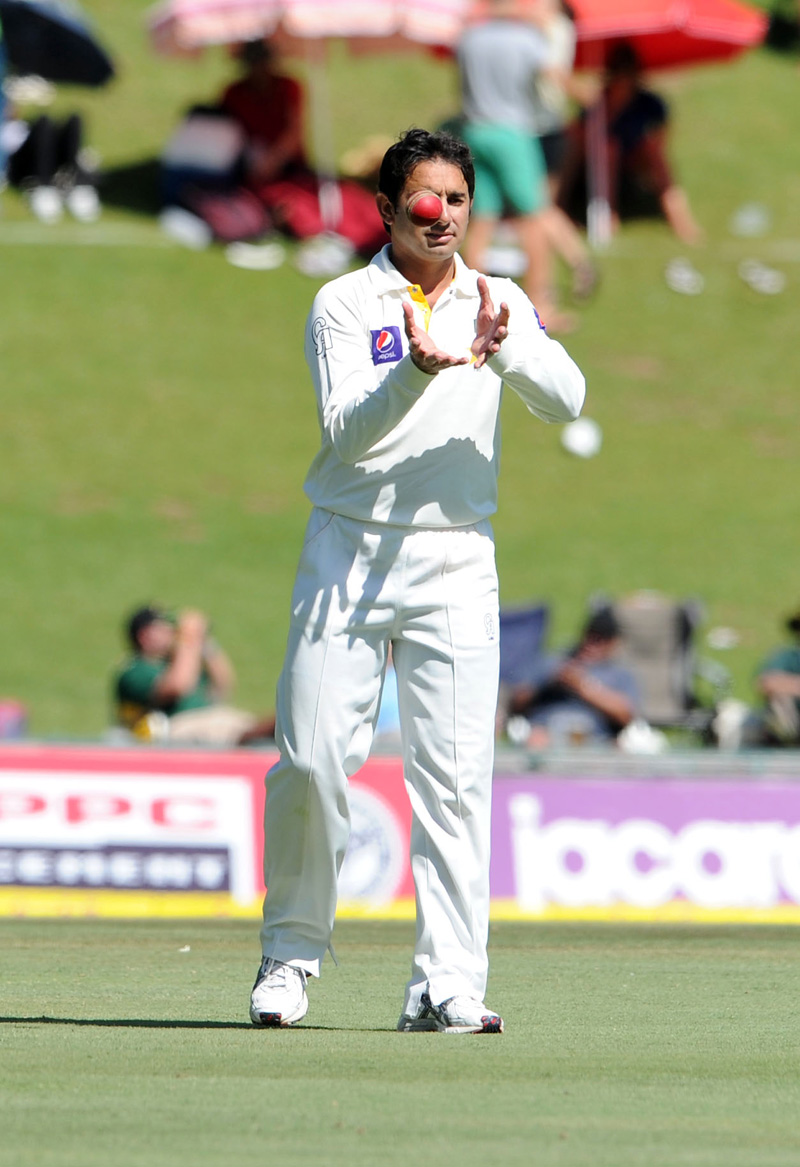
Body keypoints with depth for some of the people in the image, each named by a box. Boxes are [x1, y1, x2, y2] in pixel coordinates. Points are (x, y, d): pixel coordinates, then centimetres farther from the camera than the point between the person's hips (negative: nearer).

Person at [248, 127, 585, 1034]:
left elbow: (565, 401, -6)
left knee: (455, 775, -5)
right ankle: (291, 954, 14)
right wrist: (416, 372, -31)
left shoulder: (500, 302, 9)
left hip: (456, 560, 2)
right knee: (311, 758, -4)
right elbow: (347, 430, -13)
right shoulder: (344, 304, 1)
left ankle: (447, 984, -5)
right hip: (349, 551, -2)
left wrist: (502, 348, -25)